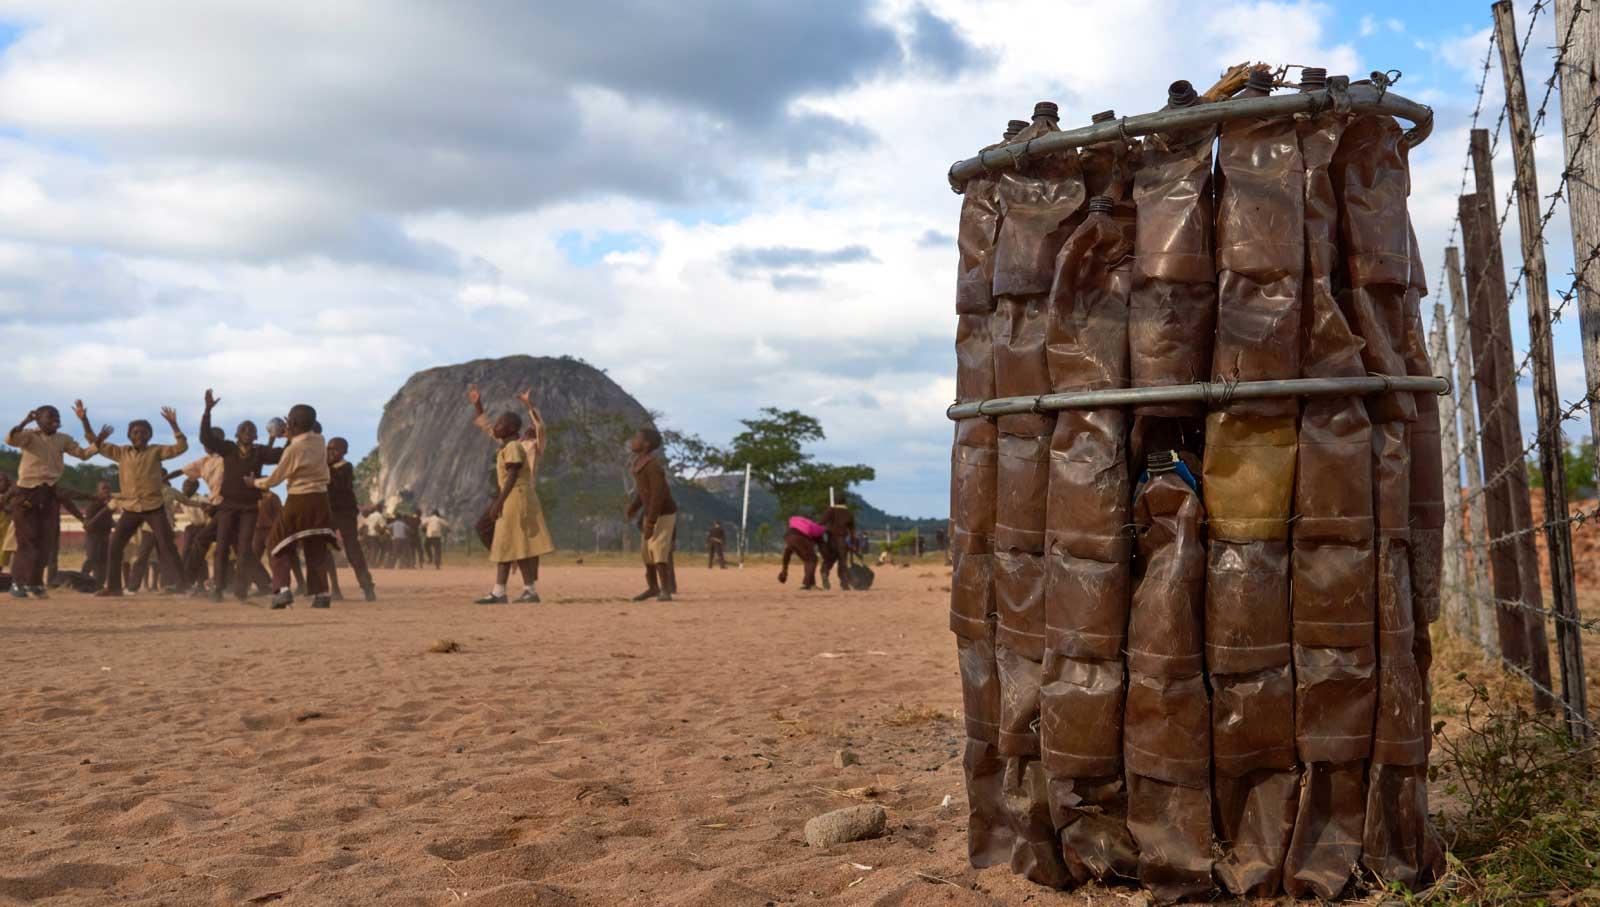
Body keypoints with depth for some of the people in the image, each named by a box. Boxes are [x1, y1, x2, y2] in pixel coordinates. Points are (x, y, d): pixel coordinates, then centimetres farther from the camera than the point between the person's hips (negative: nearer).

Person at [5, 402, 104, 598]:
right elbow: (10, 439, -24)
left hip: (49, 494, 5)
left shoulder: (63, 439, 9)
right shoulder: (30, 435, -6)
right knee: (27, 540, -2)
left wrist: (99, 441, -9)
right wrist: (25, 422, -37)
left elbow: (84, 453, 7)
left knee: (46, 542, 4)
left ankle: (34, 583, 16)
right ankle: (17, 583, 10)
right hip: (27, 493, -5)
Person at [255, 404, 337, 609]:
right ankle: (321, 593, 6)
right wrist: (292, 435, 25)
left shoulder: (292, 449, -14)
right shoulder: (320, 442, 0)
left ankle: (282, 589, -4)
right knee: (316, 548, 12)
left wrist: (256, 483, 14)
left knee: (280, 545, 9)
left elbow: (274, 479, -3)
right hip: (320, 499, 5)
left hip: (298, 500, -5)